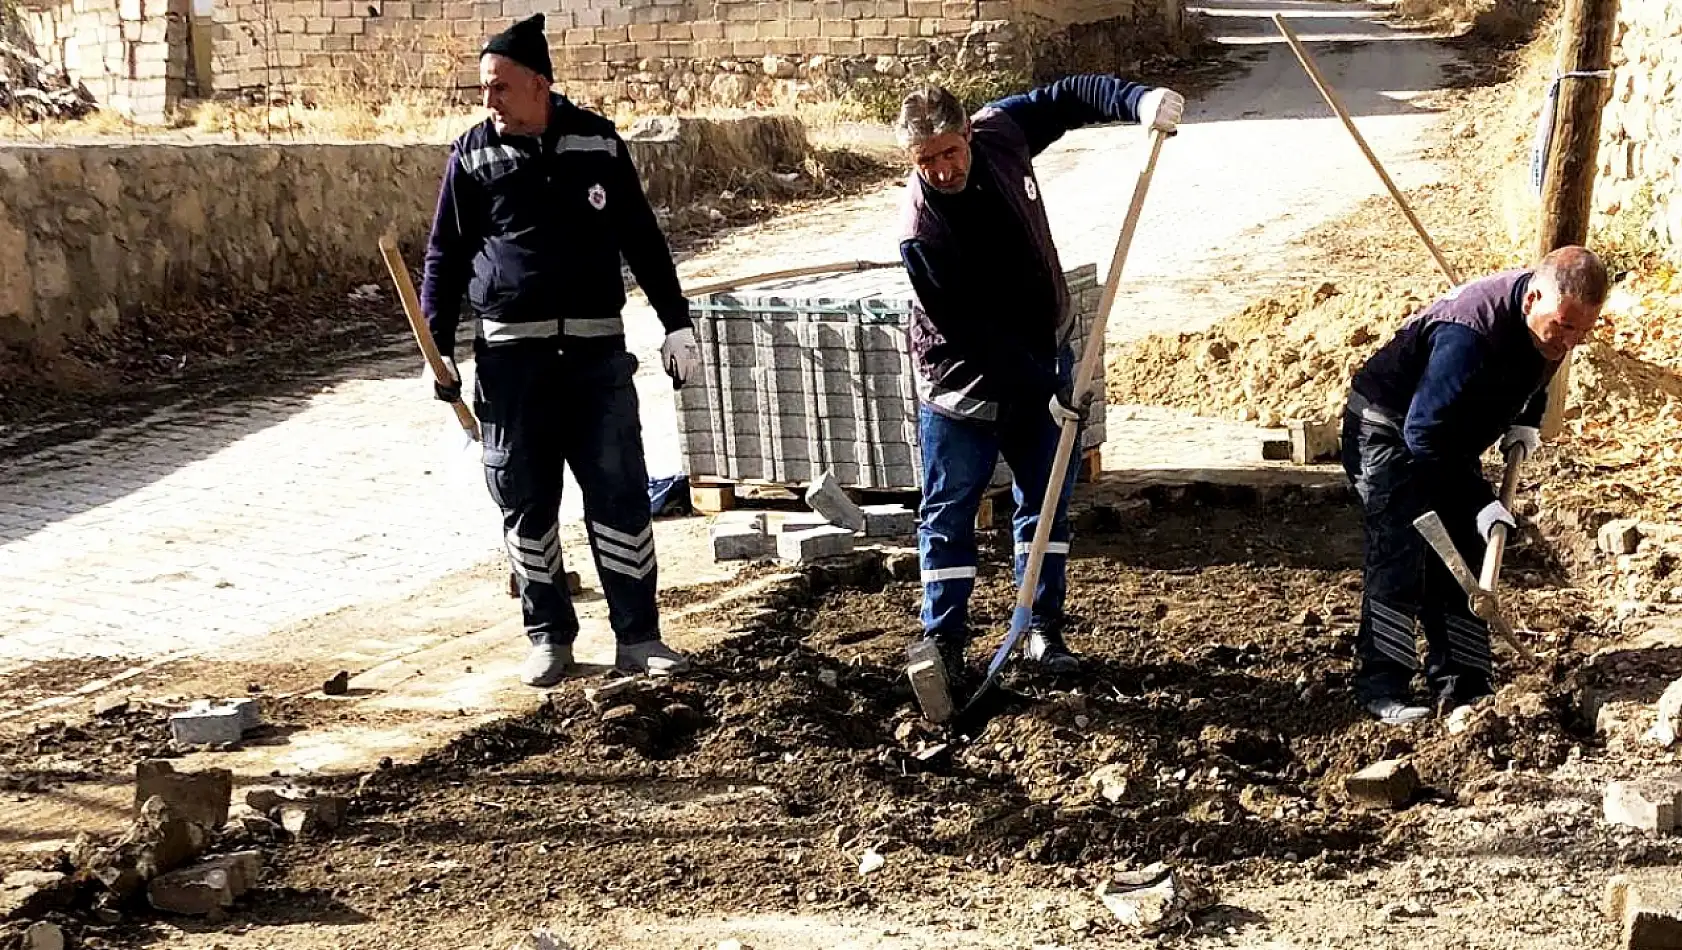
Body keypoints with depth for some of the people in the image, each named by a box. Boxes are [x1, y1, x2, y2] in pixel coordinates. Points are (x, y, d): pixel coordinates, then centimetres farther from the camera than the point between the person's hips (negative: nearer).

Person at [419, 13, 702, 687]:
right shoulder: (473, 155, 2)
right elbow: (445, 257, 7)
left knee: (620, 493, -1)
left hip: (596, 350, 0)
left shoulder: (598, 143, 3)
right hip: (511, 355, 0)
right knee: (525, 501, 5)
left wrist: (676, 323, 8)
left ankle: (638, 638, 7)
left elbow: (642, 240, 10)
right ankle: (549, 637, 18)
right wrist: (437, 348, 0)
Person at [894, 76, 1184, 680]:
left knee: (1046, 499, 9)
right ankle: (944, 640, 10)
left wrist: (1135, 99, -16)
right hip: (965, 380, -5)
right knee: (949, 511, 0)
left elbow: (1069, 97, 2)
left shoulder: (1000, 132, -13)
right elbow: (970, 334, -26)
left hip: (1046, 355, 5)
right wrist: (1043, 390, -27)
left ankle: (1043, 629, 18)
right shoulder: (920, 231, -28)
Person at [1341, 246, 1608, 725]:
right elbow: (1423, 433, -34)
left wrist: (1526, 422, 1)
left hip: (1449, 438, 8)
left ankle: (1461, 685, 9)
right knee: (1399, 559, -15)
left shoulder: (1553, 321, -11)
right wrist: (1478, 501, -32)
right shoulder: (1471, 331, -38)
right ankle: (1382, 689, -10)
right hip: (1388, 430, -8)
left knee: (1462, 559, 4)